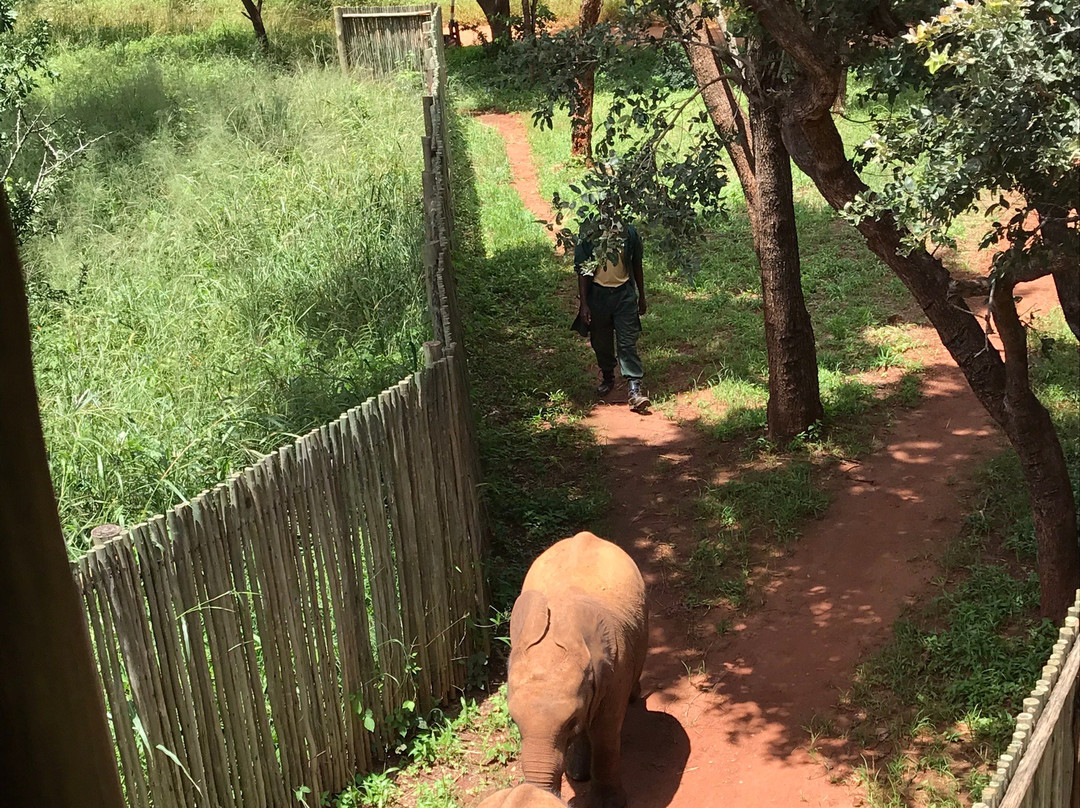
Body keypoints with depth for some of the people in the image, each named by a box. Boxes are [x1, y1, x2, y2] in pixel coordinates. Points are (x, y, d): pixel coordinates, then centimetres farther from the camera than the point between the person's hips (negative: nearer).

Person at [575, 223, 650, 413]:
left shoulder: (629, 232, -1)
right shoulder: (588, 235, -7)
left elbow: (636, 265, 11)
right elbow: (582, 269, -4)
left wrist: (641, 296, 16)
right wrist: (583, 303, -9)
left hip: (624, 292, 0)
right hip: (598, 294, 0)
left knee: (627, 342, -8)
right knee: (601, 342, 13)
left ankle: (634, 388, -10)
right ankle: (607, 377, 37)